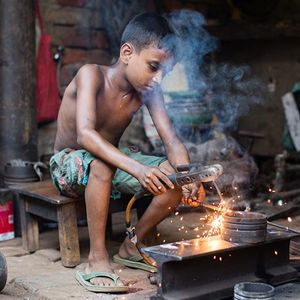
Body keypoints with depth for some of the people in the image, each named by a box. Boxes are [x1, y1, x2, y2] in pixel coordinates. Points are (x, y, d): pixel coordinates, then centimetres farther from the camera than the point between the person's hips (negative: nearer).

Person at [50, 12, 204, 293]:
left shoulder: (148, 91, -9)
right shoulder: (92, 75, -25)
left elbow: (171, 139, -13)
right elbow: (85, 134, -39)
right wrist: (137, 168, -52)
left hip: (114, 160, 6)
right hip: (68, 164, -5)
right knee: (101, 163, -40)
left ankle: (132, 245, 4)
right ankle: (97, 260, -27)